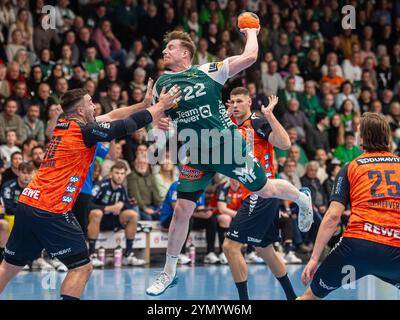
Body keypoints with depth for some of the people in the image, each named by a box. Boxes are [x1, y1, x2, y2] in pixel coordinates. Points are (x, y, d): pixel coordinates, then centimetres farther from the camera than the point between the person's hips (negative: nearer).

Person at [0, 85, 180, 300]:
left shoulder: (61, 126, 15)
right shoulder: (84, 130, -8)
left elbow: (109, 117, 23)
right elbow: (128, 125, -4)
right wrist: (161, 105, 8)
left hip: (26, 202, 8)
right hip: (51, 212, -8)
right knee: (82, 268, -1)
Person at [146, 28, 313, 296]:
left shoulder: (207, 72, -11)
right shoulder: (162, 83, 2)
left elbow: (250, 57, -16)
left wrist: (252, 33, 2)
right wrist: (158, 121, -9)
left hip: (228, 146, -3)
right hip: (197, 156, 3)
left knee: (266, 190, 8)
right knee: (181, 211, -1)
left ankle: (302, 198, 43)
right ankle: (169, 273, 12)